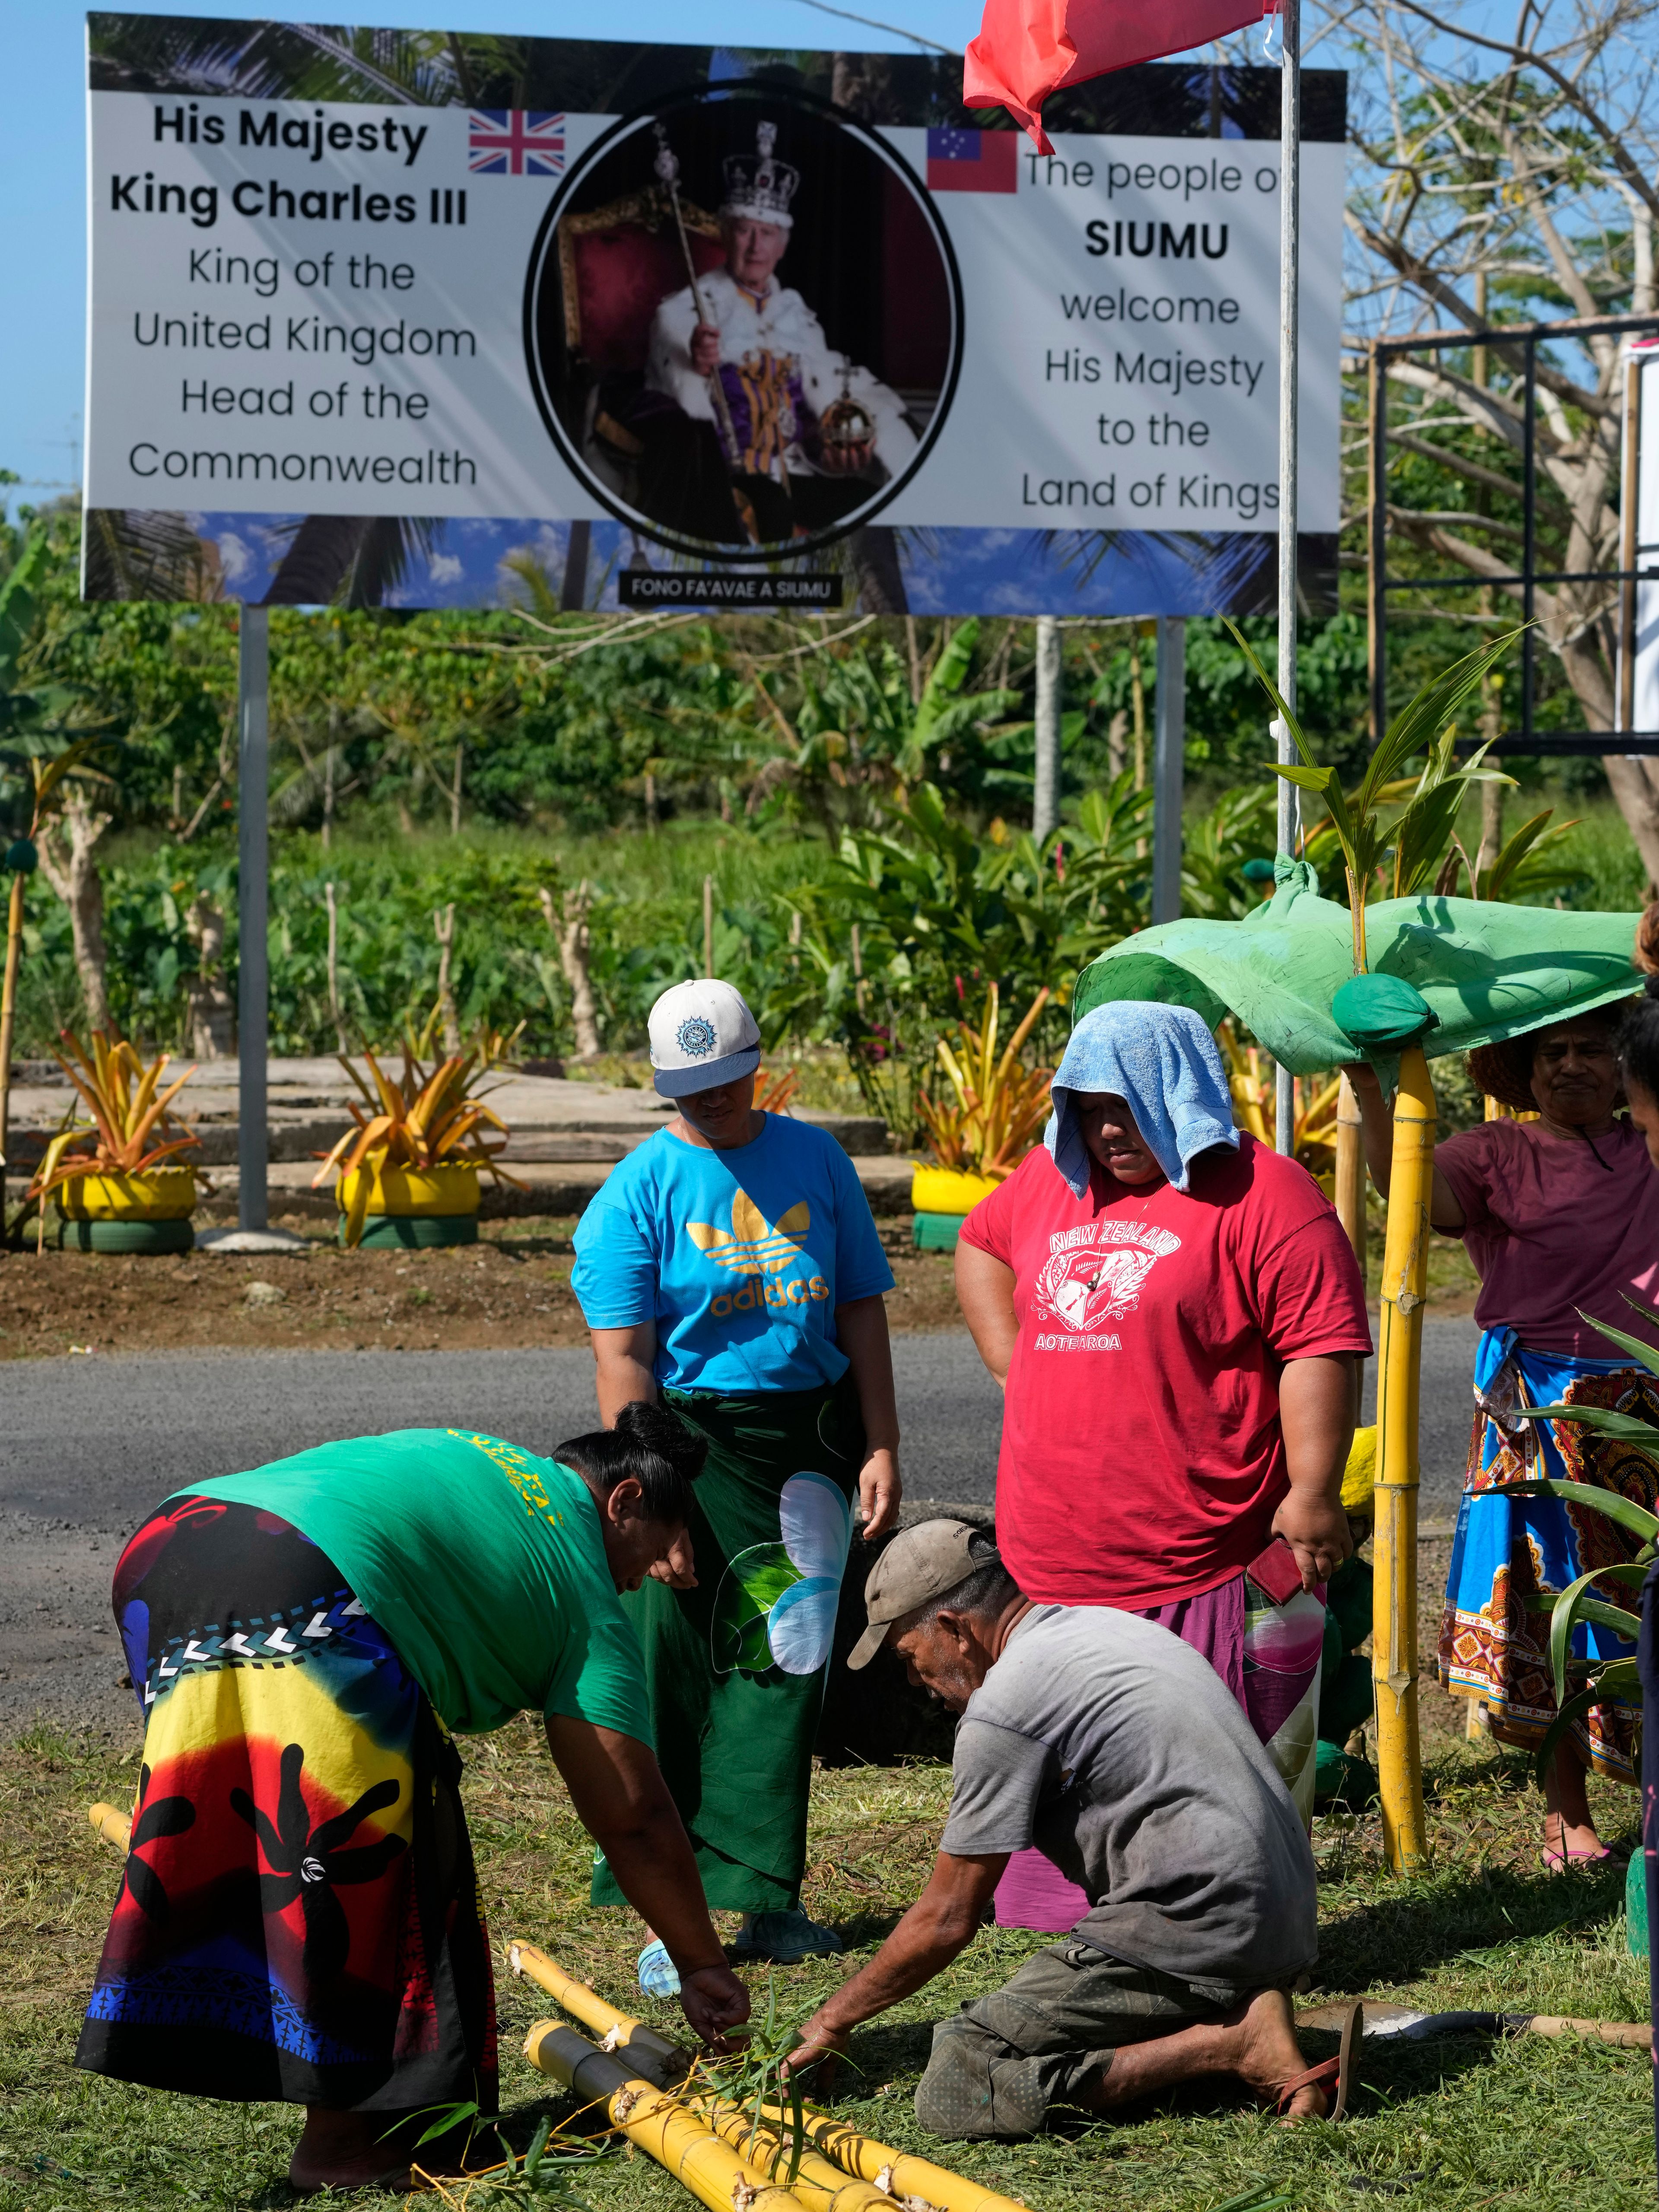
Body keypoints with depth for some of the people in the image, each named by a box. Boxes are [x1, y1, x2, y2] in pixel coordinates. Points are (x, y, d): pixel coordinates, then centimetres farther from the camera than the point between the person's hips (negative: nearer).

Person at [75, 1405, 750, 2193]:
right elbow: (634, 1819, 15)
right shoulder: (587, 1598, 17)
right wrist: (702, 1966, 24)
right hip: (306, 1591, -8)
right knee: (363, 1849, 4)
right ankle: (344, 2138, 7)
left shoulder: (472, 1459, 36)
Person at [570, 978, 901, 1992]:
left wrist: (882, 1447, 5)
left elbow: (862, 1309, 12)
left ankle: (764, 1898, 15)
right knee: (674, 1679, -3)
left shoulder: (815, 1159, 7)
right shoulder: (639, 1188, -4)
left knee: (786, 1668, 6)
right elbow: (622, 1355, -8)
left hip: (813, 1434, 3)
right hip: (694, 1439, -3)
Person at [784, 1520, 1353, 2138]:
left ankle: (1226, 2046, -14)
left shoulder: (1004, 1706, -10)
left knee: (955, 2093, -14)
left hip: (1192, 1933, -10)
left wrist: (834, 2019, 10)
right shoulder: (1107, 1623, 18)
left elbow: (947, 1919, -5)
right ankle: (1238, 2019, 5)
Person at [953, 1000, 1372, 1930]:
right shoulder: (1051, 1182, 14)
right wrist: (1014, 1366, 19)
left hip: (1213, 1572, -6)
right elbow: (982, 1244, 33)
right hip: (1063, 1569, 7)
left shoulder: (1261, 1195, -8)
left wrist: (1313, 1494, -18)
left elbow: (1322, 1347, -13)